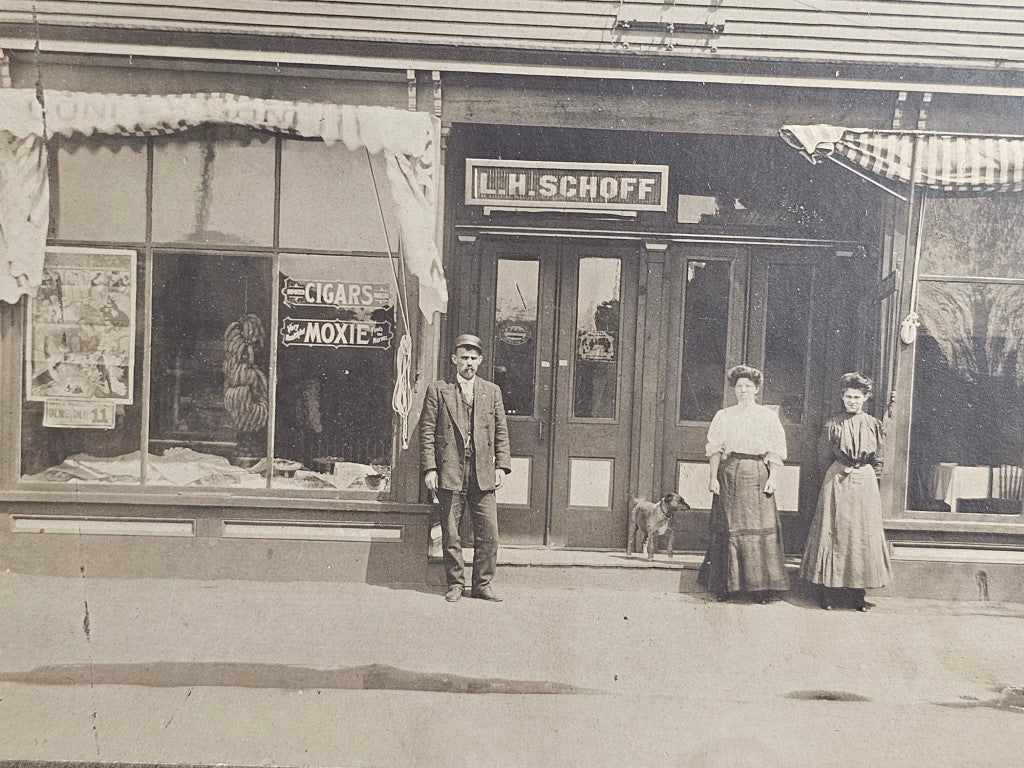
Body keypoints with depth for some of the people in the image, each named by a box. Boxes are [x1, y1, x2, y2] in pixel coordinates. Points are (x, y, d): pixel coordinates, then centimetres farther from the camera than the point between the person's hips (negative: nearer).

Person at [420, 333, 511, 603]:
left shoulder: (492, 391, 14)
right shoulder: (438, 390, 6)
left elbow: (501, 432, 12)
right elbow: (427, 431, 2)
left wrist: (501, 466, 2)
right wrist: (429, 469, -6)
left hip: (483, 473, 2)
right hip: (450, 472, -2)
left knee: (488, 532, 0)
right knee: (450, 533, 4)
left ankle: (482, 584, 12)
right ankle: (455, 583, 16)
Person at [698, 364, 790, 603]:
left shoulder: (768, 416, 9)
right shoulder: (723, 416, 11)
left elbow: (776, 450, 4)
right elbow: (715, 449, 6)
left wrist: (773, 477, -7)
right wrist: (713, 477, -4)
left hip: (758, 475, 0)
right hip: (729, 474, 1)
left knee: (760, 527, -6)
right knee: (728, 527, 0)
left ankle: (761, 586, -2)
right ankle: (724, 585, 5)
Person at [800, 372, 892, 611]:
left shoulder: (873, 424, 6)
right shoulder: (833, 424, 1)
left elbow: (878, 461, 10)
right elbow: (825, 457, 6)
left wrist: (858, 470, 5)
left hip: (865, 484, 2)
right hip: (837, 482, -2)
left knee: (862, 535, 2)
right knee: (833, 534, -1)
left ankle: (857, 594, 9)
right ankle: (829, 593, 4)